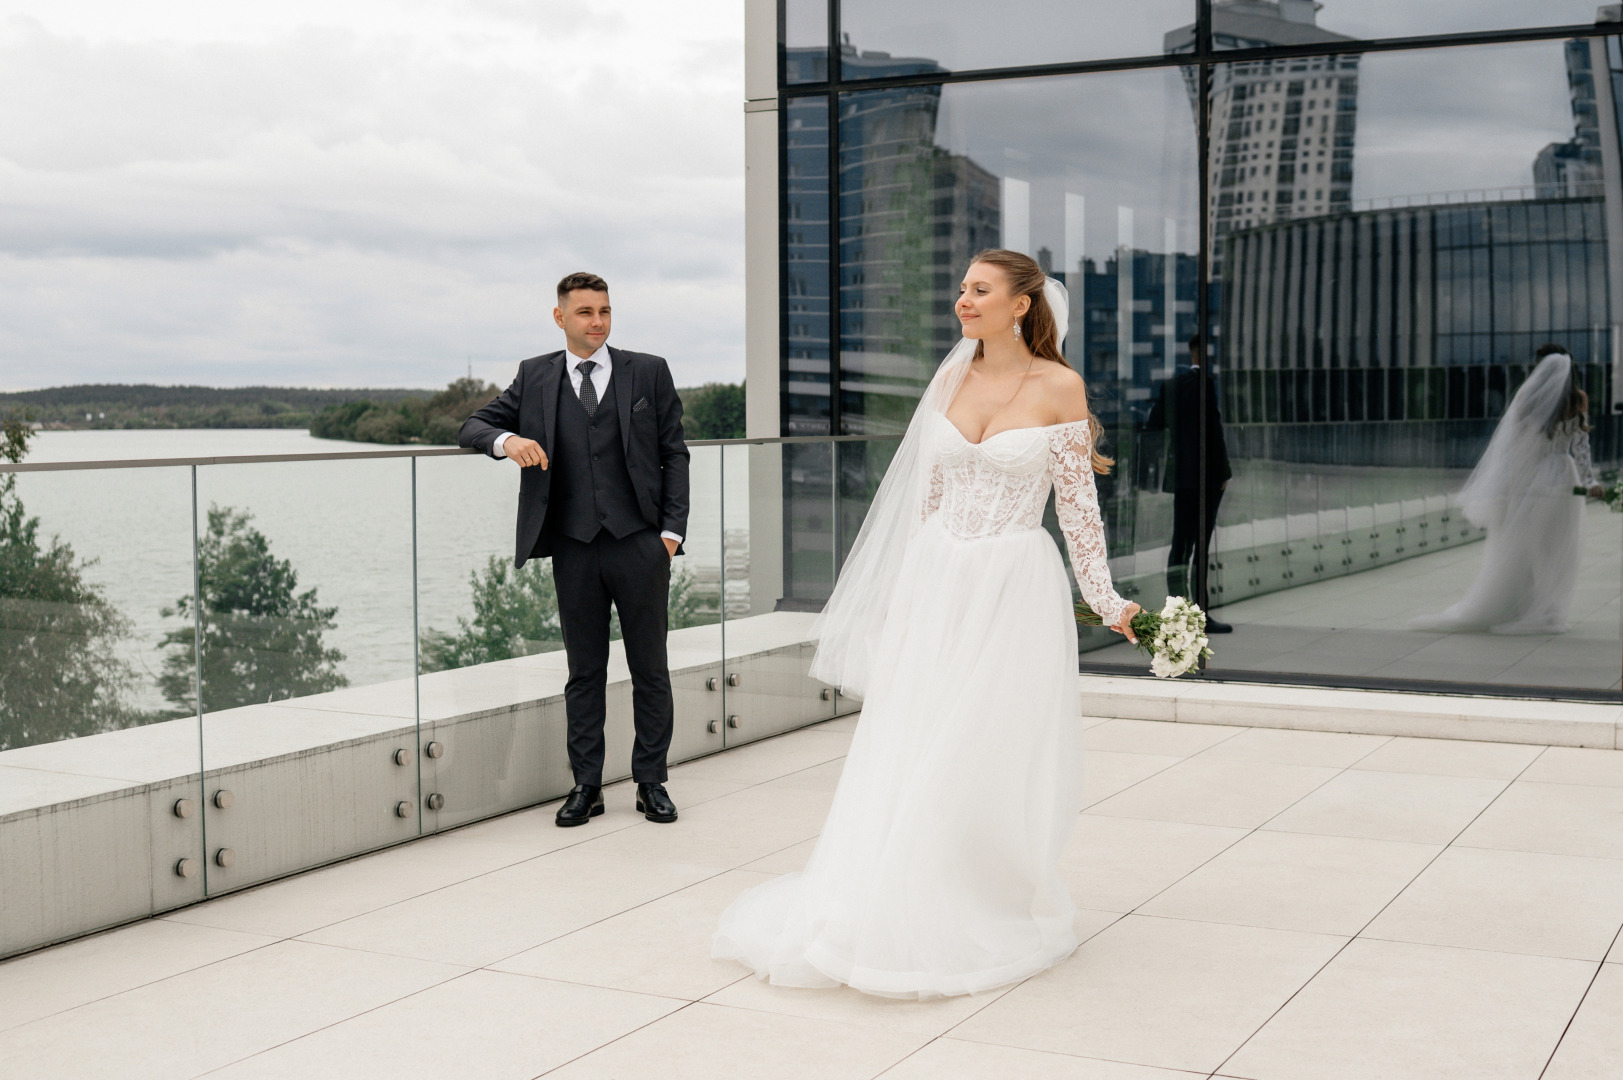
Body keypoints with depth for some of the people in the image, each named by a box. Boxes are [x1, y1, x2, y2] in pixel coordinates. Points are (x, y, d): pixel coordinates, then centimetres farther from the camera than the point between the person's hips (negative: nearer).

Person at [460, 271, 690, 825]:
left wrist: (672, 530, -2)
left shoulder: (649, 372, 6)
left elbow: (674, 454, 7)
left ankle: (651, 782, 15)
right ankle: (586, 786, 15)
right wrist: (507, 440, -15)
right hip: (574, 548, 1)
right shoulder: (535, 376, 9)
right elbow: (473, 426, 9)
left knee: (650, 668, 5)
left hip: (640, 544, -1)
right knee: (584, 671, 7)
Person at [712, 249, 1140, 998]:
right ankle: (892, 914, 16)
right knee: (909, 753, 5)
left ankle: (1001, 914, 19)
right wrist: (906, 590, 12)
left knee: (993, 759, 0)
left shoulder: (1059, 387, -6)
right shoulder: (952, 379, 7)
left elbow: (1078, 503, -3)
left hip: (1014, 587, -4)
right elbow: (928, 494, 12)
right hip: (939, 583, 5)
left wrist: (1104, 599, -5)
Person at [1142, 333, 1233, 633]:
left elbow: (1154, 425, 13)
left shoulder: (1169, 385, 9)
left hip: (1180, 474, 7)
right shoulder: (1207, 385, -13)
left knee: (1180, 544, 10)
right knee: (1201, 546, -4)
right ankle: (1200, 616, -2)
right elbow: (1214, 430, -15)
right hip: (1205, 476, -7)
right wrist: (1224, 473, -9)